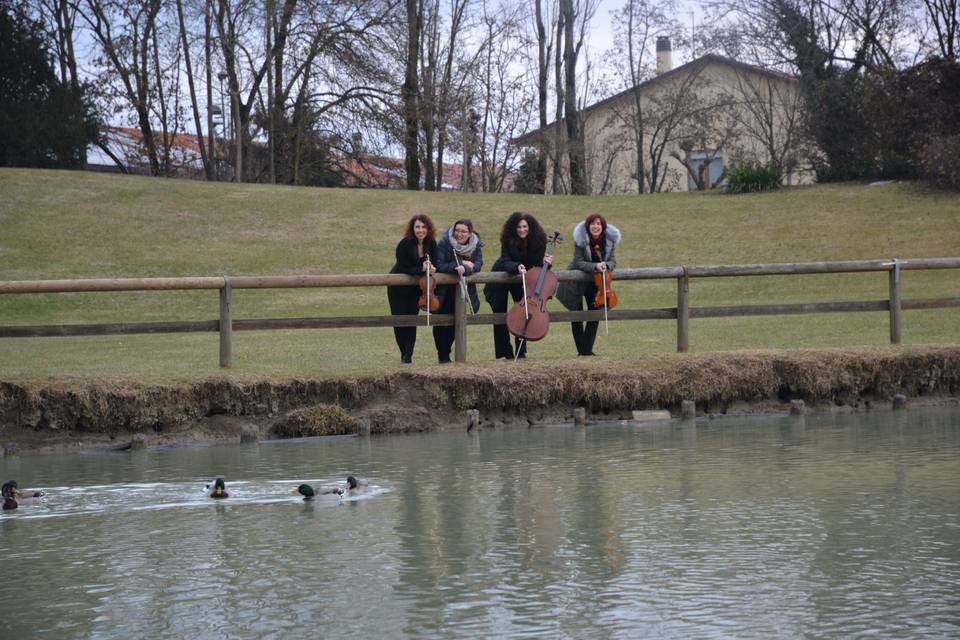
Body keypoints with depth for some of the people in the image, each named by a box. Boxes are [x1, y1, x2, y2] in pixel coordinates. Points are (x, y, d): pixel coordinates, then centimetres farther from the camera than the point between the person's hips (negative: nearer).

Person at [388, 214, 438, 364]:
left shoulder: (431, 244, -7)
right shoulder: (404, 245, -23)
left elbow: (434, 264, 1)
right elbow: (404, 269, -24)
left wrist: (431, 268, -23)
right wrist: (422, 269, -35)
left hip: (416, 288, 4)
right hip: (398, 288, -3)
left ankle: (408, 356, 2)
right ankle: (405, 354, 15)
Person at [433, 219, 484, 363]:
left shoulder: (476, 245, -6)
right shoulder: (444, 244, -17)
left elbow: (477, 265, -17)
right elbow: (439, 266, -25)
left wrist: (465, 268, -35)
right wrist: (461, 264, -30)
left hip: (461, 290, 4)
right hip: (443, 290, -3)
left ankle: (446, 354, 19)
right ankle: (442, 357, 3)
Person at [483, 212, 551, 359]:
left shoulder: (538, 241, -15)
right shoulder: (508, 240, -23)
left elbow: (537, 264, -11)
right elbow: (505, 262, -31)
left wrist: (545, 262, -33)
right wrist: (517, 267, -51)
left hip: (522, 280, 2)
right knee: (500, 314, -3)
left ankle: (521, 351, 6)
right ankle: (504, 351, 6)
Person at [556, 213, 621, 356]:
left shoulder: (610, 240, -11)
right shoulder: (580, 240, -20)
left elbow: (613, 261, -9)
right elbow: (579, 263, -23)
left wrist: (606, 265, -32)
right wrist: (595, 266, -38)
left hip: (595, 282, 3)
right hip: (577, 282, -3)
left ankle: (588, 350, 11)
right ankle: (581, 350, 13)